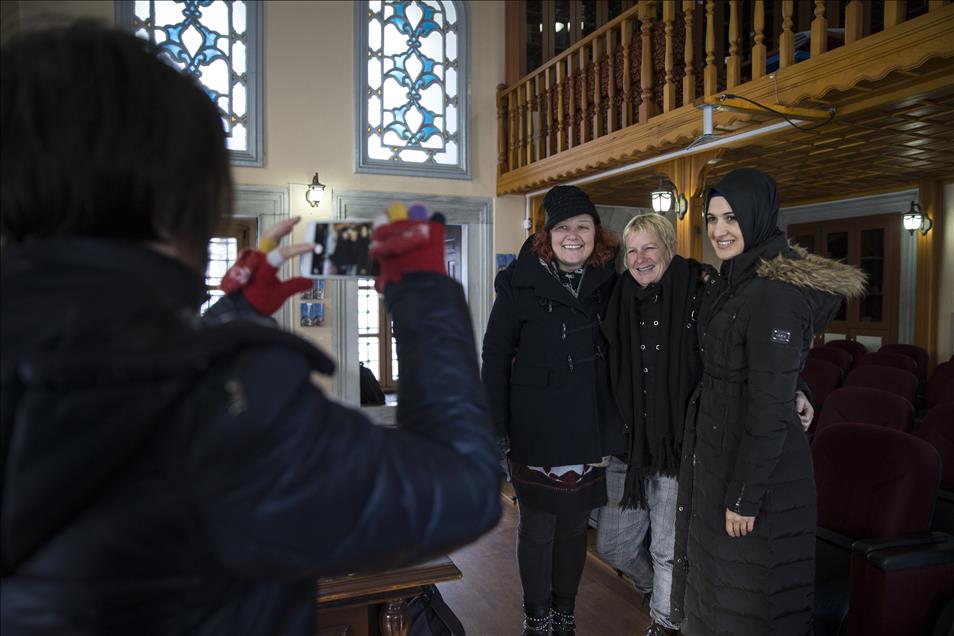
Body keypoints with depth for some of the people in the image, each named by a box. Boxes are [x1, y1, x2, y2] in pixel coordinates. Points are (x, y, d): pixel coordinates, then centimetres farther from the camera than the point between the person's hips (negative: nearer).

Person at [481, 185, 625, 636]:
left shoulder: (608, 281, 3)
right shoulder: (521, 282, -7)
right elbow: (495, 356, -6)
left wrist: (616, 422, 5)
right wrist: (496, 429, -9)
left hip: (589, 429, 3)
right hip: (536, 430, -3)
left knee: (575, 524, 15)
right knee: (537, 526, 8)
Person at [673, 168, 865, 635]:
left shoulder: (774, 291, -21)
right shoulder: (729, 282, 8)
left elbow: (770, 404, -23)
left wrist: (745, 494, -19)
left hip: (757, 463, -9)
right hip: (717, 453, 9)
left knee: (748, 596, 8)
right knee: (716, 577, 22)